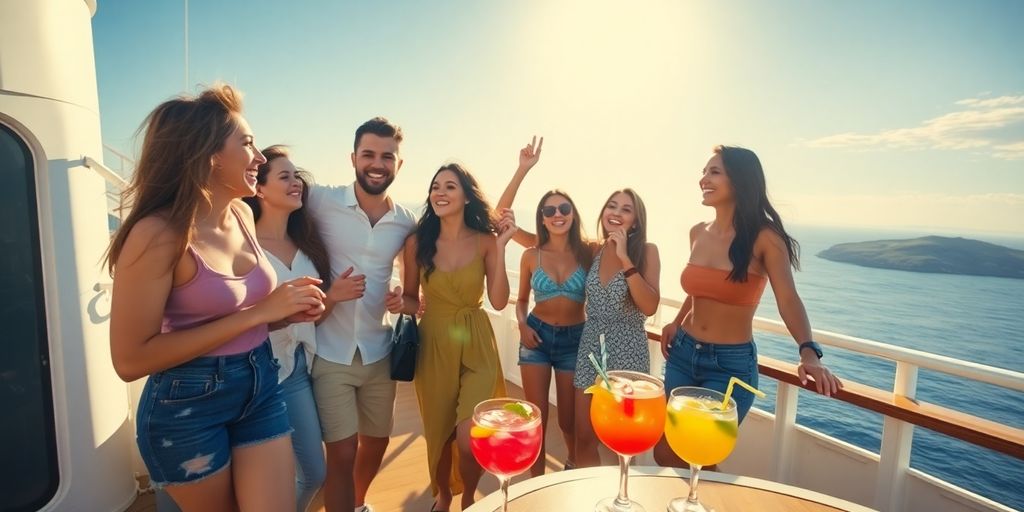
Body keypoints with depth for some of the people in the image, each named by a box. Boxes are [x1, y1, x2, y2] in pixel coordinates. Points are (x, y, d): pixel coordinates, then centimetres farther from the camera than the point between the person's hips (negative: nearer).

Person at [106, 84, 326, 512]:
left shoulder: (243, 215, 0)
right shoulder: (159, 234, -20)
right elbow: (130, 359, -21)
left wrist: (288, 311, -5)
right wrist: (258, 313, -24)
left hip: (261, 386, 5)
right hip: (188, 406, -5)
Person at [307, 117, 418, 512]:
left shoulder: (407, 222, -1)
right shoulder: (321, 202, -11)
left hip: (379, 352, 4)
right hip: (330, 353, -3)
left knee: (377, 441, 20)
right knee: (343, 452, 1)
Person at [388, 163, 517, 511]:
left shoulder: (485, 241, -6)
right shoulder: (417, 243, -6)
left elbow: (499, 301, -11)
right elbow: (411, 299, 3)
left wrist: (501, 246, -17)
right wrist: (401, 304, -20)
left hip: (477, 345, -1)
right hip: (433, 345, 1)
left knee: (470, 440, -7)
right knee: (439, 432, 16)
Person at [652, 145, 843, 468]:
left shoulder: (764, 238, -12)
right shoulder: (698, 233, 3)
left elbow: (788, 299, -20)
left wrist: (808, 351, -35)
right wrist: (676, 322, 8)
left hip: (731, 364, -5)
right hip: (683, 353, 6)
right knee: (665, 451, 16)